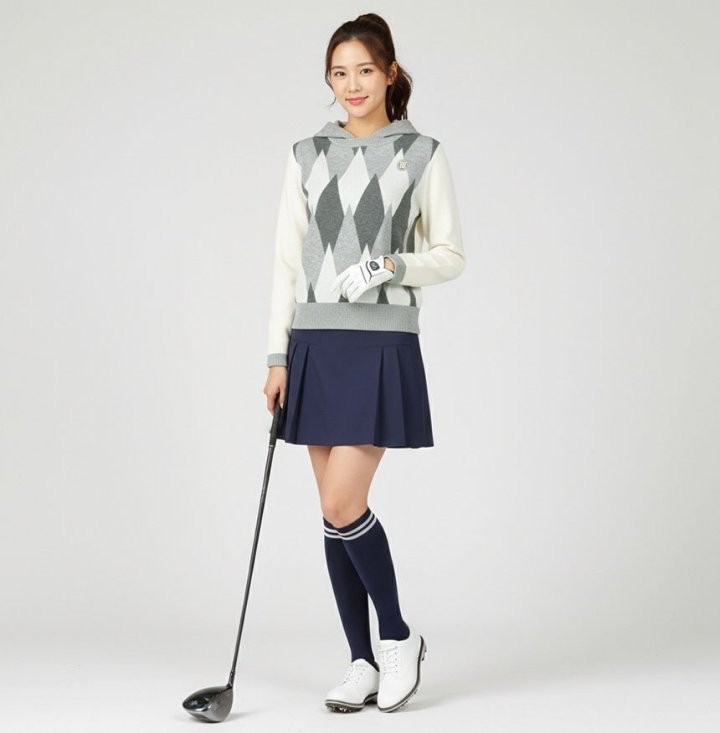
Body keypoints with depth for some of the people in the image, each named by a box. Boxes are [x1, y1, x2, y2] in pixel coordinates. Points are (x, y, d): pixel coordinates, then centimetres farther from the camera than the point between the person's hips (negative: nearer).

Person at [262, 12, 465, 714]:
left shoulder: (422, 155, 1)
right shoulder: (307, 155, 10)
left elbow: (451, 255, 2)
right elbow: (286, 259, 9)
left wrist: (391, 265, -16)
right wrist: (278, 355, 4)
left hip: (382, 344, -4)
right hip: (316, 344, 4)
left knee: (342, 506, -12)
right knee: (334, 510, 5)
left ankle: (398, 635, 10)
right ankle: (362, 661, 15)